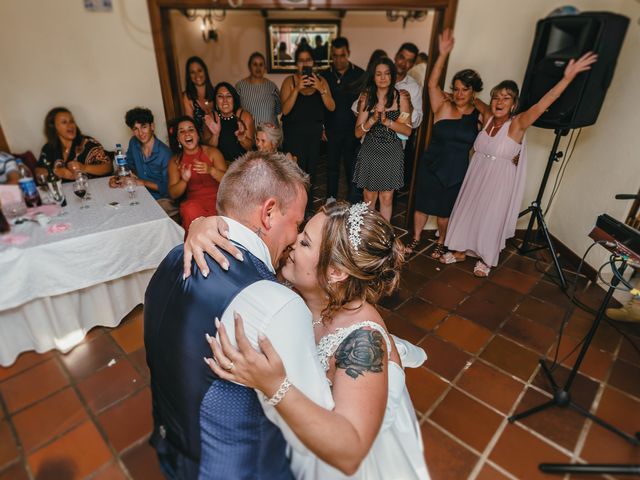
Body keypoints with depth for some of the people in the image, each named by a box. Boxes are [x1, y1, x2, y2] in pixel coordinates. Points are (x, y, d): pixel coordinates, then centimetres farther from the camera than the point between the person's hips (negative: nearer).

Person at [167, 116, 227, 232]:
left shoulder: (212, 152, 5)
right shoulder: (175, 161, 11)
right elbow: (173, 194, 5)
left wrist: (211, 170, -23)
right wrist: (184, 180, -16)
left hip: (217, 199, -1)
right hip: (193, 202, 1)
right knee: (190, 210, -34)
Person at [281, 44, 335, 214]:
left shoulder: (320, 81, 5)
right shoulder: (290, 81, -3)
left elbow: (331, 107, -5)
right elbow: (285, 110, -14)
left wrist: (320, 89, -18)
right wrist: (297, 88, -23)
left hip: (314, 133, 3)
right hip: (294, 133, -3)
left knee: (311, 170, 9)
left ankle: (308, 208, 24)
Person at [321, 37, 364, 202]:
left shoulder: (359, 74, -3)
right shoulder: (325, 75, 3)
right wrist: (321, 127, 2)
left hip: (353, 130, -2)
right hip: (332, 130, 2)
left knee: (352, 168, 7)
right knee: (332, 167, 10)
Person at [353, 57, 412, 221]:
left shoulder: (401, 98, -2)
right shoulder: (367, 98, 0)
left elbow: (408, 130, -6)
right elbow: (358, 132, -4)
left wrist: (387, 121, -20)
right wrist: (373, 119, -21)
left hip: (392, 153, 0)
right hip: (370, 152, 1)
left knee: (386, 198, 7)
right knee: (369, 197, 9)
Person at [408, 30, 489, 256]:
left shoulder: (479, 115, -1)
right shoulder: (443, 107, -8)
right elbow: (432, 84, -20)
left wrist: (477, 103, -9)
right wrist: (443, 54, -31)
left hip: (457, 171, 1)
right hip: (431, 166, -1)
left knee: (445, 209, 15)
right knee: (423, 204, 11)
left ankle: (440, 242, 37)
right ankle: (416, 238, 33)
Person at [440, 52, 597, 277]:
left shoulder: (517, 124, -16)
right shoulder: (487, 118, -1)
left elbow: (541, 105, -31)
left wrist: (568, 77, -41)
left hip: (499, 184, -5)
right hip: (476, 179, 5)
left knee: (490, 220, 8)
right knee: (466, 213, 13)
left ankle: (486, 260, 29)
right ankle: (460, 251, 33)